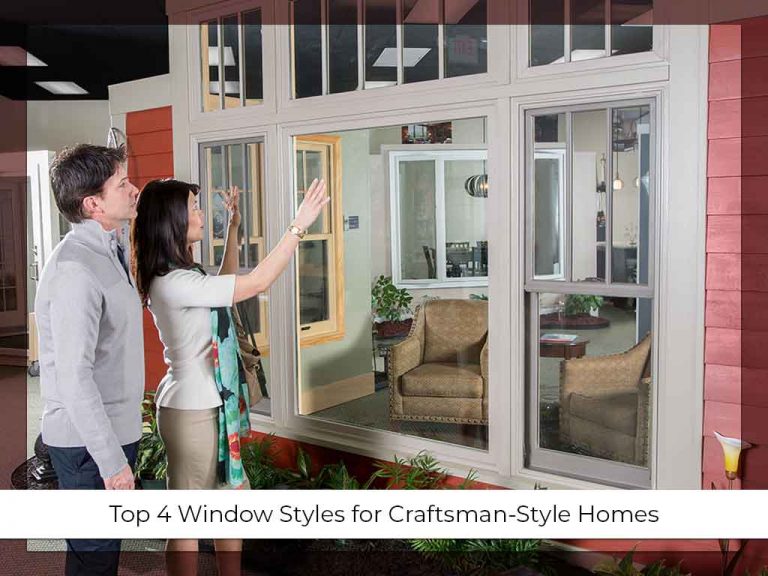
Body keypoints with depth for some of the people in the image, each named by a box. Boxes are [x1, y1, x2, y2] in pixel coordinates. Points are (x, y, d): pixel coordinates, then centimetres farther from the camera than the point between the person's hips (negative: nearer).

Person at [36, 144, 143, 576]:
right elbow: (74, 375, -26)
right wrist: (111, 459, -23)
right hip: (89, 442, -9)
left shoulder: (112, 250, 8)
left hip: (116, 427, 9)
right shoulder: (75, 268, -22)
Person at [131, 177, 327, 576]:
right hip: (191, 412, -10)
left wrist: (234, 229, 21)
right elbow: (257, 283, -24)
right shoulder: (174, 282, -23)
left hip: (208, 406, 10)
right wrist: (299, 225, -21)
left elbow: (226, 285, 25)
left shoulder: (179, 275, 7)